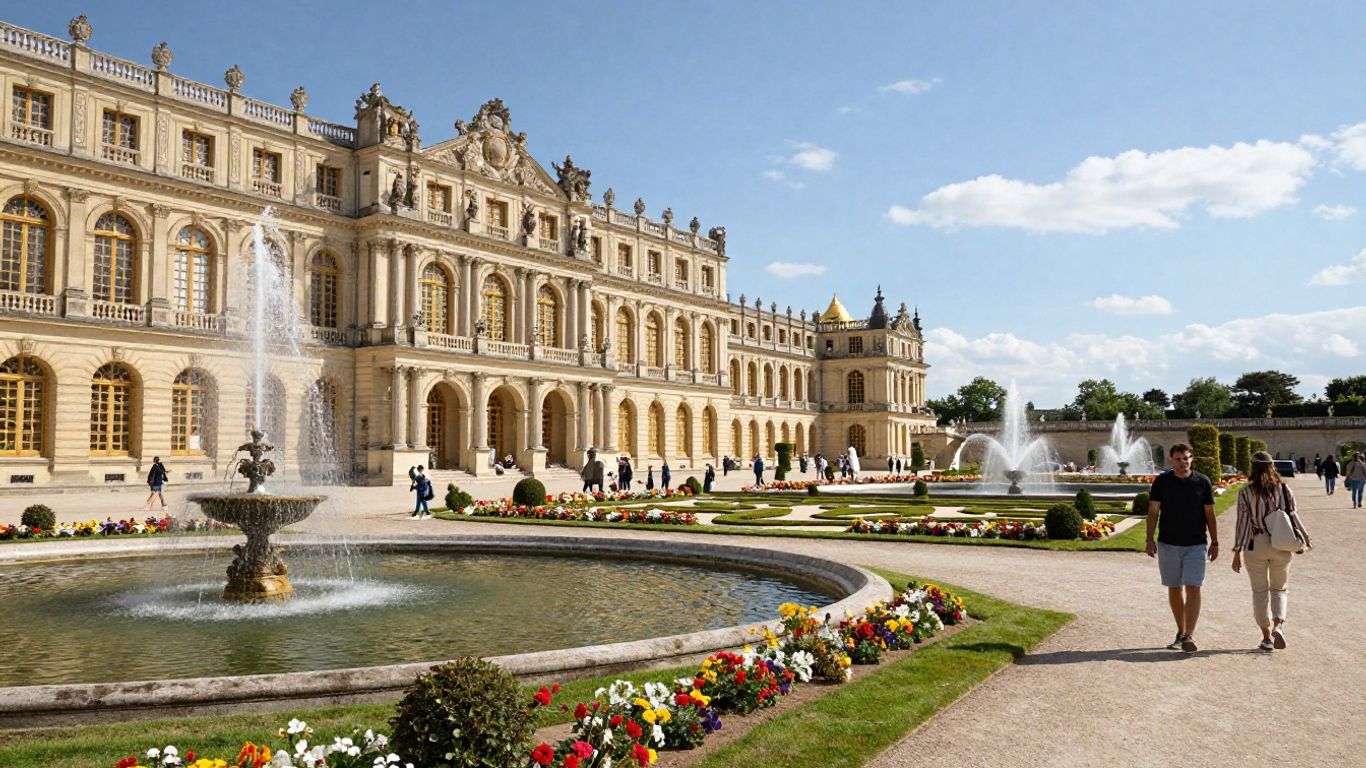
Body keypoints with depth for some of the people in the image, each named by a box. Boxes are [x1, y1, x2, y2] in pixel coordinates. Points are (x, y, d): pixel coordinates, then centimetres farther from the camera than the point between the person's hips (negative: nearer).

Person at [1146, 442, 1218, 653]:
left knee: (1193, 589, -10)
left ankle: (1190, 636, -12)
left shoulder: (1203, 482, 0)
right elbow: (1153, 512, 1)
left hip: (1195, 545, -1)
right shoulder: (1161, 481, 0)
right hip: (1168, 544, 1)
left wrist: (1215, 543, 5)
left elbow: (1210, 515, 6)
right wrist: (1150, 540, -7)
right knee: (1174, 589, 9)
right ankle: (1180, 632, 22)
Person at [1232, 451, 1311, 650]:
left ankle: (1266, 637, 13)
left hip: (1255, 545, -2)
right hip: (1281, 546, 2)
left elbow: (1243, 522, -7)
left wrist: (1237, 552, -3)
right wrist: (1305, 540, 17)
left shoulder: (1246, 492, -7)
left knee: (1260, 592, 10)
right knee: (1279, 589, 18)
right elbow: (1293, 517, 2)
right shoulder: (1284, 489, -1)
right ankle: (1278, 626, -5)